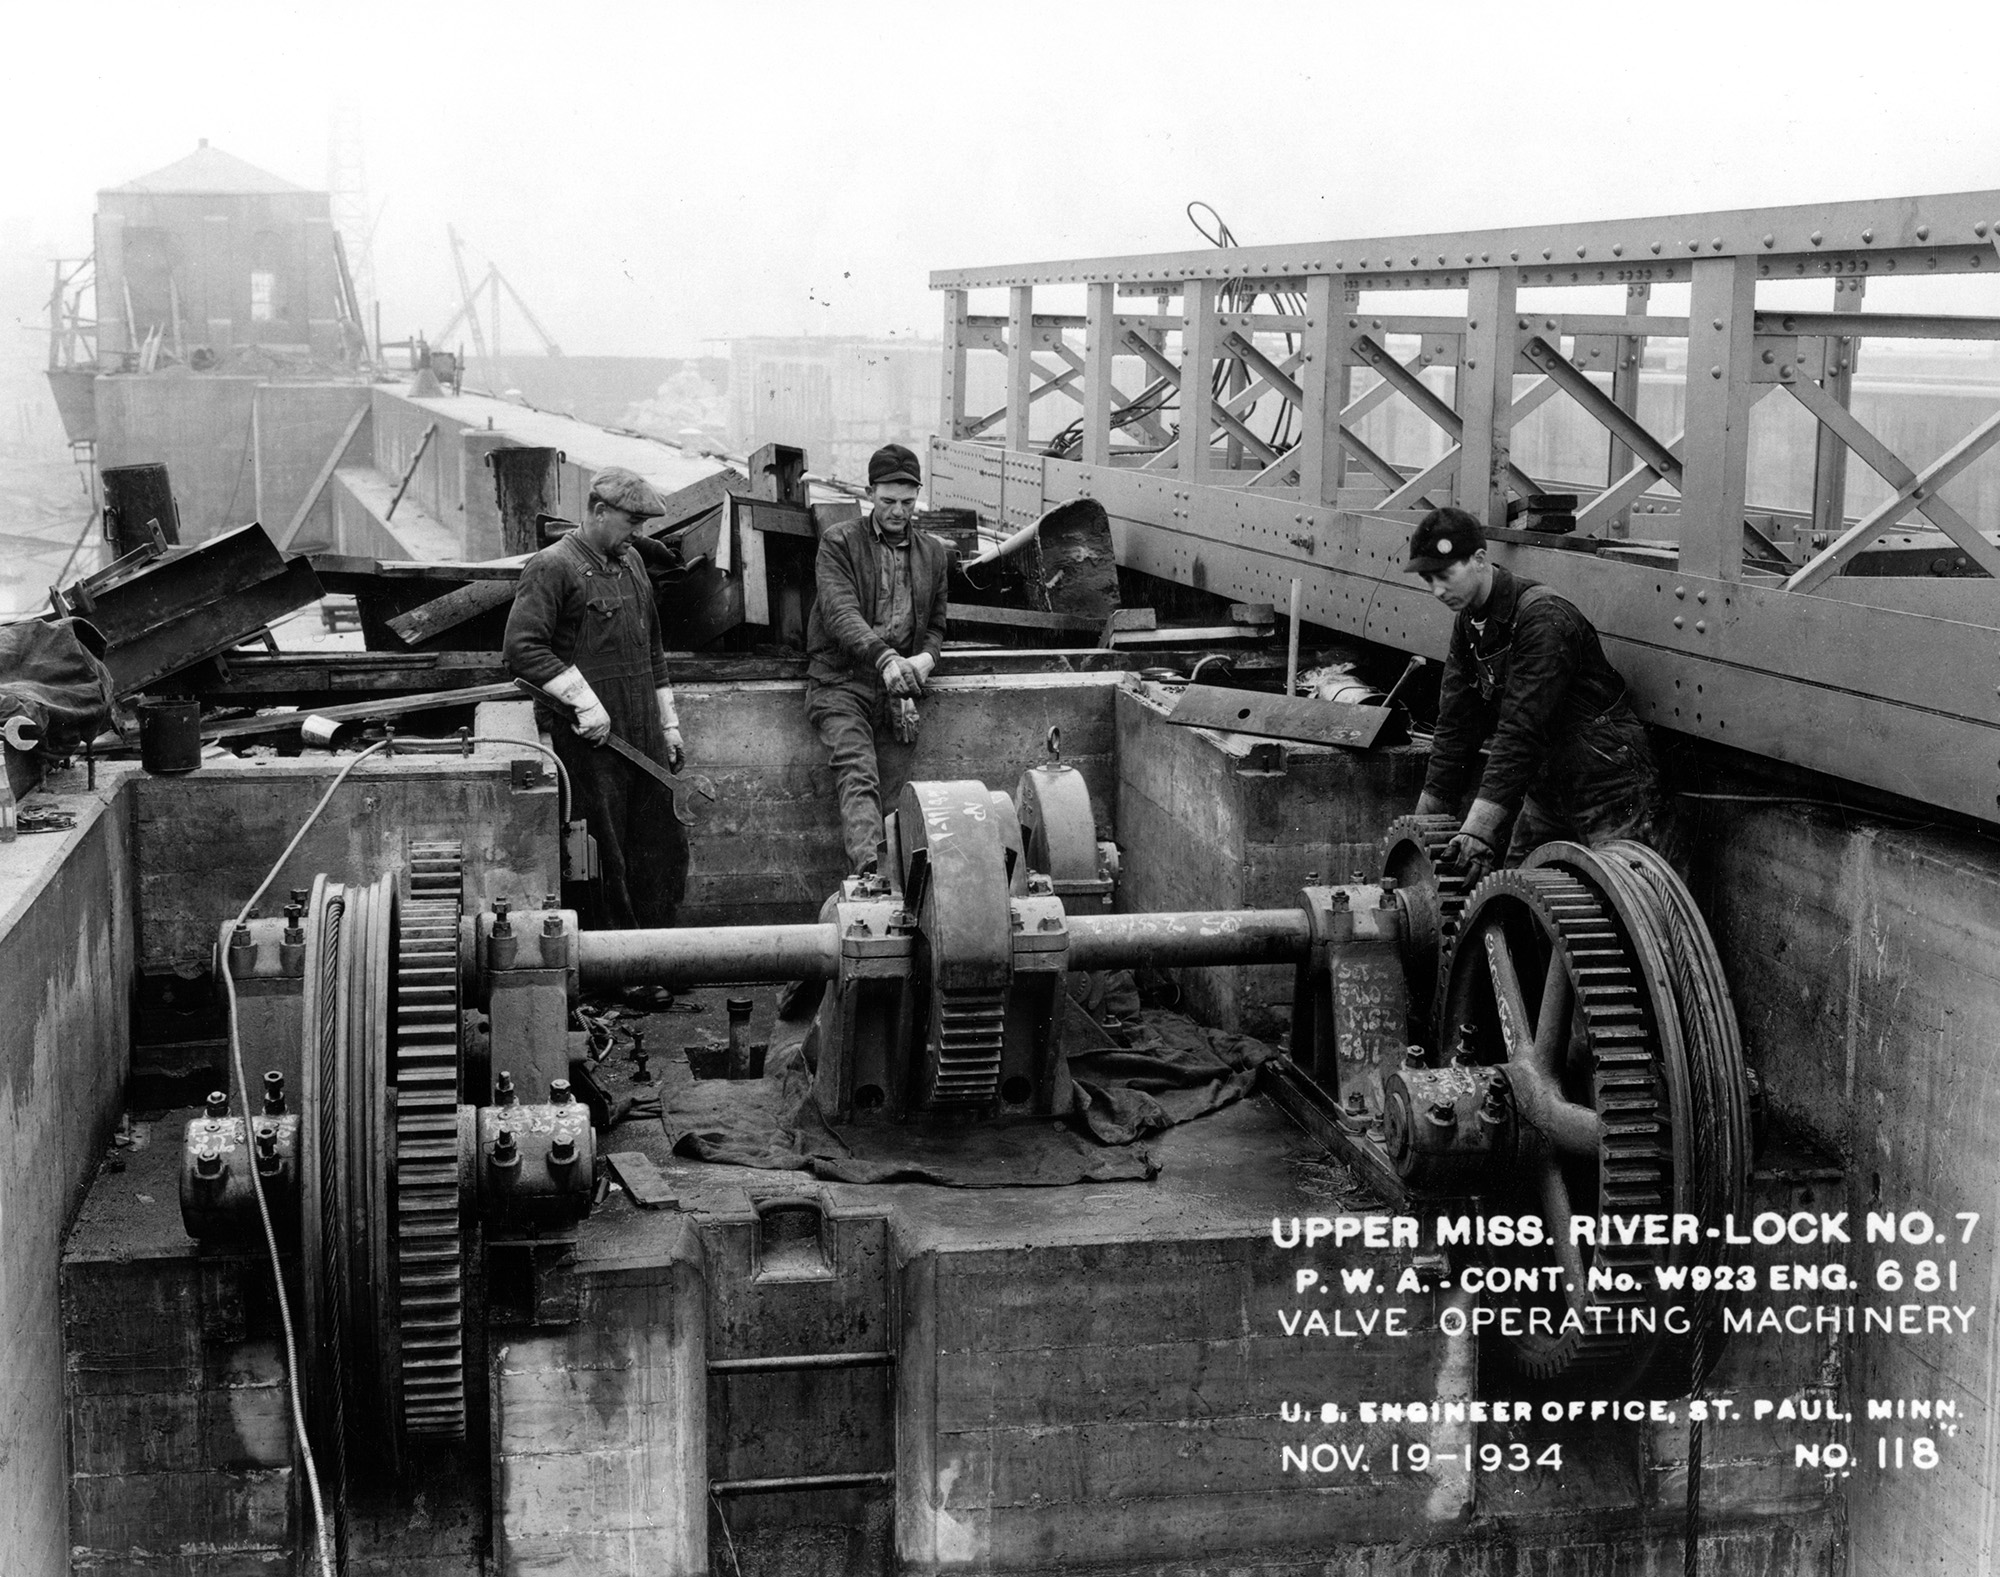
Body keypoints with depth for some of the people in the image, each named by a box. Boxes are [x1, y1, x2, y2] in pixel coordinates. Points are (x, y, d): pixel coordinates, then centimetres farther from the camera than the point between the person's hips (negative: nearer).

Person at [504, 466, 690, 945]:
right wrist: (583, 700, -20)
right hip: (589, 741, -8)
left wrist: (669, 725, 23)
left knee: (665, 850, 10)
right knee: (604, 860, -2)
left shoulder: (631, 562, 16)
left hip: (644, 738, 8)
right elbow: (523, 648, -18)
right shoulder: (551, 568, -9)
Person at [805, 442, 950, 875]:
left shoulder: (931, 551, 18)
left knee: (895, 787, -5)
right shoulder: (839, 543, 3)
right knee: (858, 777, -23)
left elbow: (936, 622, 25)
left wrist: (926, 657, 0)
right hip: (842, 680, -4)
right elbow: (841, 611, -11)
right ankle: (867, 870, -40)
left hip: (900, 685, 4)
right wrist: (884, 657, -27)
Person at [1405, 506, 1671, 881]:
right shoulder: (1469, 622, 4)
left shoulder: (1543, 617, -22)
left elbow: (1522, 731, -29)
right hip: (1545, 791, 8)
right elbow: (1456, 724, 6)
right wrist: (1425, 822, 1)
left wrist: (1478, 828, -35)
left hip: (1609, 791, -8)